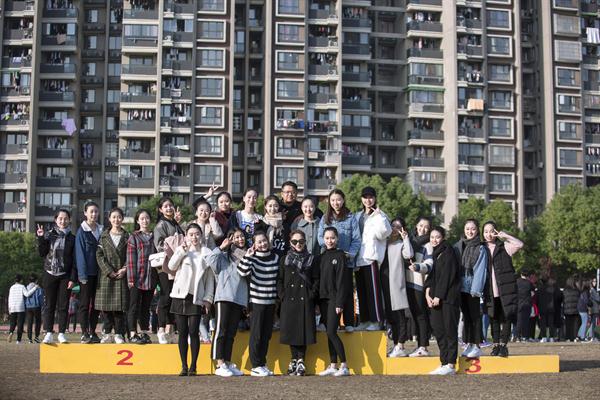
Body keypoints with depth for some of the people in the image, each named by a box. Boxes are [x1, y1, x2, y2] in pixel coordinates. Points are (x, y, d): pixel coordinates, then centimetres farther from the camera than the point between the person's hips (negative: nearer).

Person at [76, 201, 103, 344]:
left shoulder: (101, 230, 12)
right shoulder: (81, 231, -2)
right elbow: (80, 254, -7)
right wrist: (82, 274, -14)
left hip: (98, 272, 5)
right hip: (87, 273, -5)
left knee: (96, 304, 7)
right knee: (85, 303, -1)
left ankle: (93, 332, 13)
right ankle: (84, 333, 1)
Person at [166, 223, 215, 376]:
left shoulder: (206, 253, 7)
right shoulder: (181, 250, 10)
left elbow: (210, 278, 6)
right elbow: (171, 266, -6)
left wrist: (208, 298, -1)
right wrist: (183, 249, -10)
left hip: (197, 297, -1)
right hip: (180, 296, 1)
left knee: (193, 331, -6)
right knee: (182, 332, 3)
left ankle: (193, 366, 3)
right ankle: (184, 366, 8)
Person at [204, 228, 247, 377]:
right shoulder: (224, 256, 4)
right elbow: (209, 260, -13)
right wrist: (221, 247, -6)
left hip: (239, 299, 5)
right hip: (224, 297, -5)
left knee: (231, 333, 9)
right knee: (221, 330, -6)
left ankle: (227, 363, 12)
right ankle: (220, 365, -6)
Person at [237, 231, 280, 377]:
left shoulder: (275, 257, 9)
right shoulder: (252, 258, -6)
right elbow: (242, 272, -23)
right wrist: (248, 255, -24)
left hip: (270, 301, 5)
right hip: (257, 300, -5)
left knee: (267, 334, 10)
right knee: (256, 334, -2)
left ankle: (262, 364, 19)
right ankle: (255, 366, 4)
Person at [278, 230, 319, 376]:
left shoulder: (312, 259, 8)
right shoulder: (285, 260, 11)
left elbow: (316, 280, 5)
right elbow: (280, 280, 9)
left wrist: (312, 296, -6)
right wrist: (282, 296, -3)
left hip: (305, 300, -1)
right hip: (289, 300, 1)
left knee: (304, 329, -4)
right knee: (291, 329, 2)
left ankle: (301, 360, 5)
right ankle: (294, 359, 13)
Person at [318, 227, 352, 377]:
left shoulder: (340, 255, -4)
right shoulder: (322, 257, 14)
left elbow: (342, 280, -10)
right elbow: (319, 279, 14)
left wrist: (340, 302, -15)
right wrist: (318, 300, 8)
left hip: (334, 298, -6)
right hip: (323, 298, 6)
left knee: (331, 332, -12)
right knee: (329, 333, 7)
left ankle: (344, 366, -6)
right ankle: (333, 365, 11)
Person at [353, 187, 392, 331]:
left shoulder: (379, 215, 3)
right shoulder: (357, 216, 20)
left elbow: (384, 233, -12)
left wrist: (379, 216, -18)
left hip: (371, 257, -6)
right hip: (359, 258, 6)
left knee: (373, 290, -8)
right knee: (361, 290, 7)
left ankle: (376, 321, -5)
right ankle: (365, 320, 13)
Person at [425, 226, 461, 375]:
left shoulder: (448, 252, -7)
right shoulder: (435, 254, 17)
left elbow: (447, 276, -13)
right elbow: (431, 275, 14)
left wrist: (438, 296, -14)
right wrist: (428, 293, 0)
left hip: (449, 297, -8)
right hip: (436, 297, 8)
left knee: (449, 329, -7)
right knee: (437, 328, 5)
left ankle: (450, 365, -7)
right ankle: (444, 363, 10)